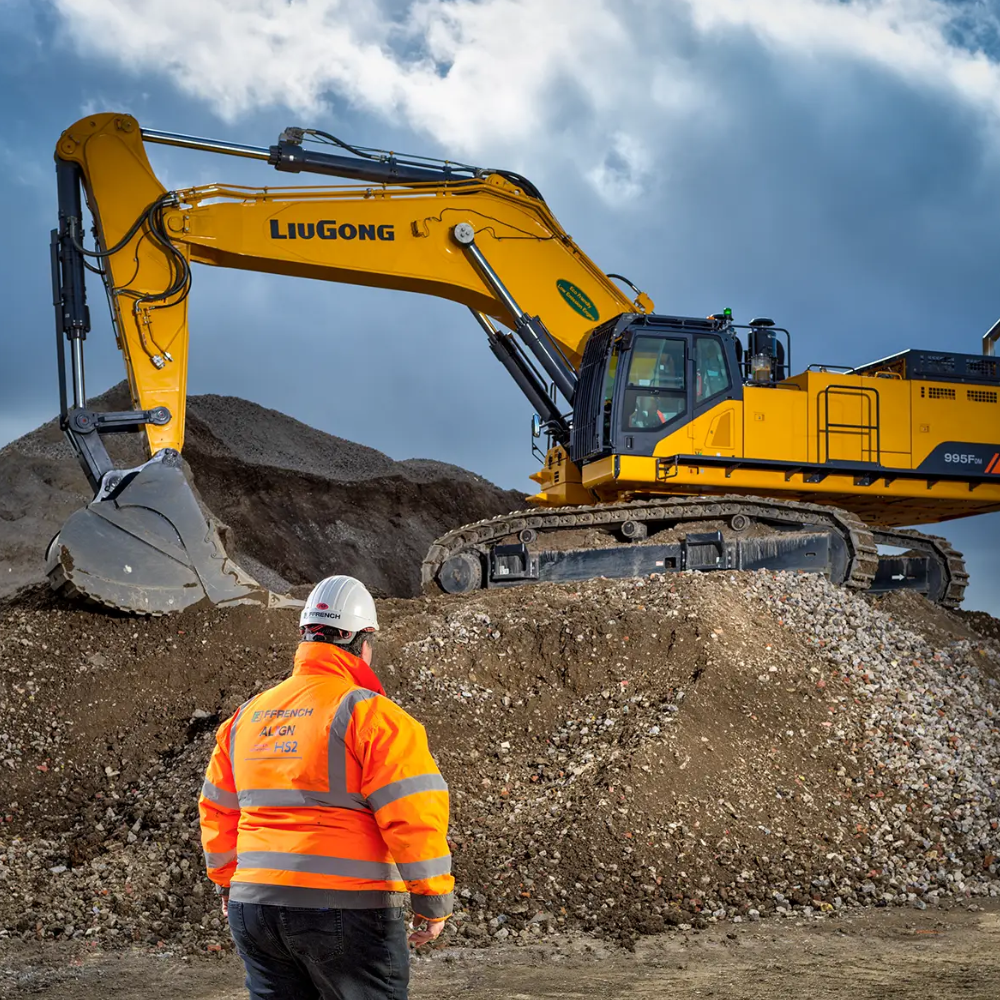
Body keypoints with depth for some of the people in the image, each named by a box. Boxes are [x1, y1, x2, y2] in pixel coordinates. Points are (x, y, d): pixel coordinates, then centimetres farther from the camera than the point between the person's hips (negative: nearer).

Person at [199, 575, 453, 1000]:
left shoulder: (246, 716, 10)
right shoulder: (371, 715, -11)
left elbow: (217, 810, 17)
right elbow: (414, 815, -14)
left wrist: (228, 885, 29)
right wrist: (434, 902, -5)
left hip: (253, 906, 6)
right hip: (347, 912, -6)